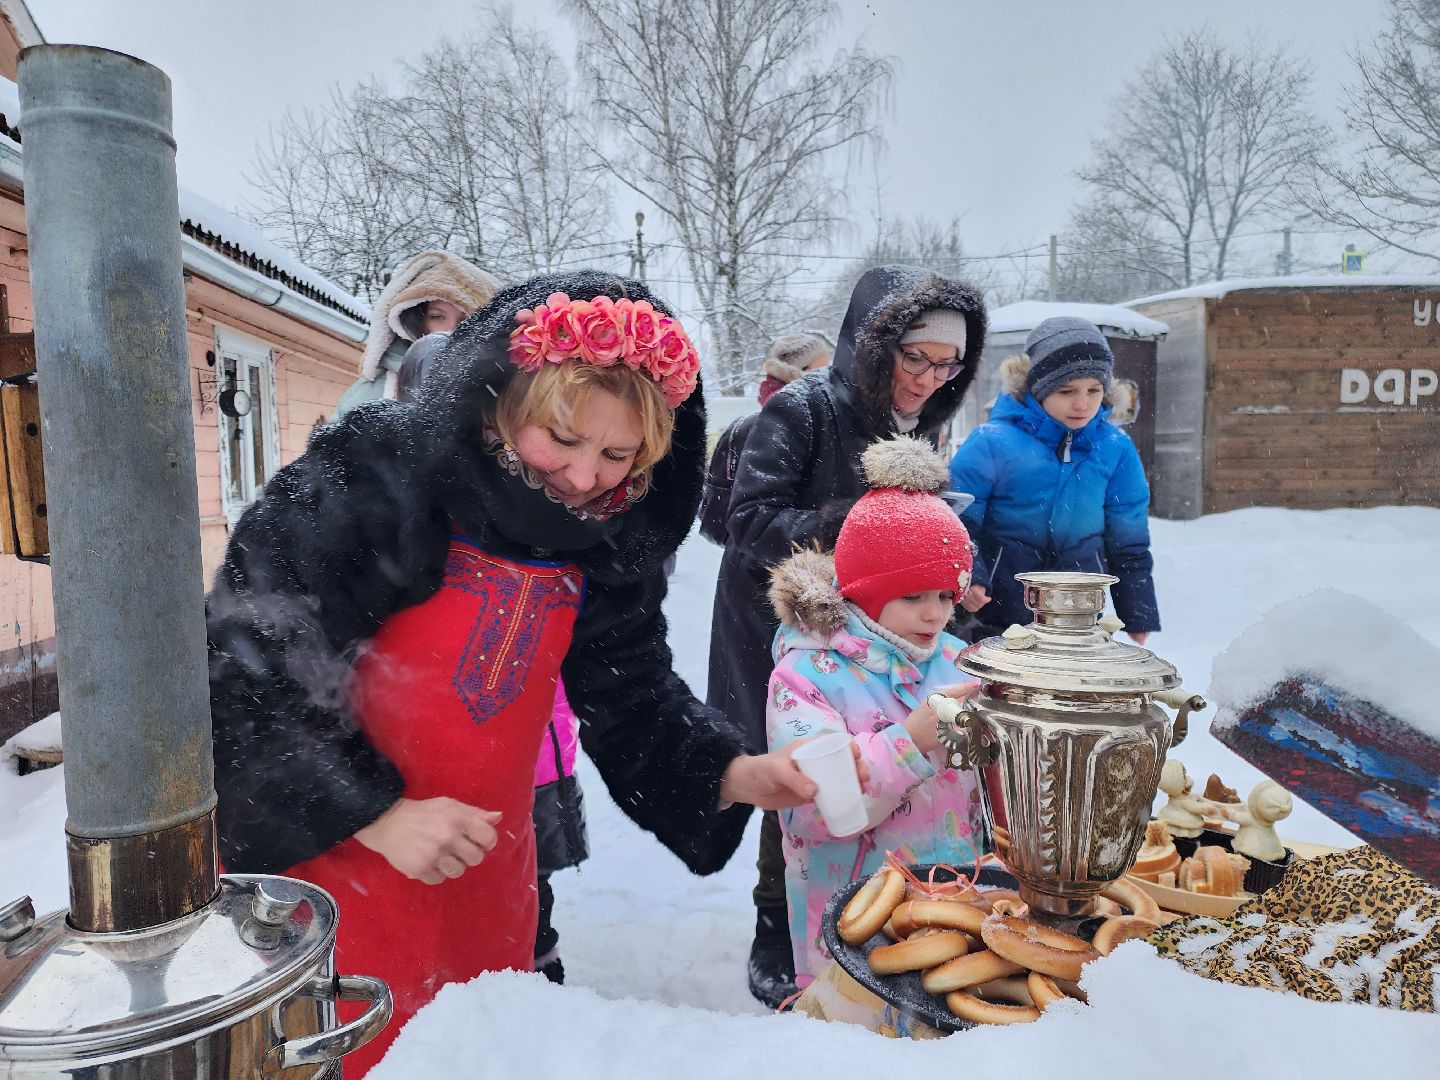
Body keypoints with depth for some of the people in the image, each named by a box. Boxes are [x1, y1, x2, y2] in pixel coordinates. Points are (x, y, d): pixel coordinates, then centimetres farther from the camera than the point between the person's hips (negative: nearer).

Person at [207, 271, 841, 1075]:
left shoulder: (611, 545, -5)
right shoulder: (371, 475, -21)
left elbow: (634, 700, -3)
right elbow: (243, 665, -21)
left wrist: (731, 775, -21)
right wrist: (369, 811, -25)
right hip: (321, 862, -4)